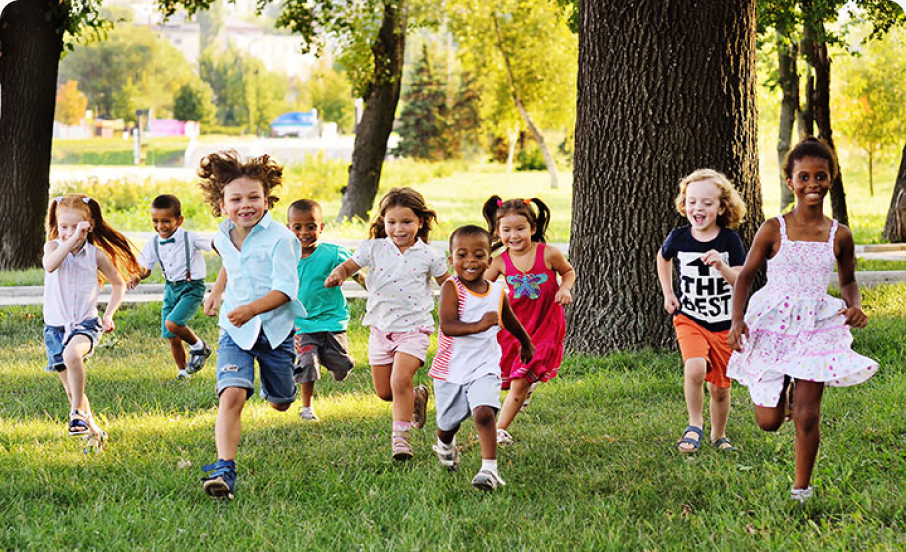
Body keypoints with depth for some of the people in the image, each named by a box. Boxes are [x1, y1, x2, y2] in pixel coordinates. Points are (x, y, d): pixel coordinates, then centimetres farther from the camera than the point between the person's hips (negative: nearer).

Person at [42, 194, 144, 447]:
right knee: (71, 389, 7)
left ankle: (77, 413, -25)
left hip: (85, 323, -2)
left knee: (72, 354, -36)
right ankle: (94, 431, 25)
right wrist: (72, 240, -32)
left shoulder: (96, 254, -2)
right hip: (55, 325, 2)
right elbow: (50, 265, -28)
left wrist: (109, 314, 2)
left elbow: (119, 283, 13)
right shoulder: (54, 246, -3)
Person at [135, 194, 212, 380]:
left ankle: (199, 346, 1)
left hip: (192, 288, -6)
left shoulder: (189, 238, -15)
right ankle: (183, 371, 23)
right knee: (172, 337, 5)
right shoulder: (154, 243, 0)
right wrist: (138, 276, -12)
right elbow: (146, 268, 9)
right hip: (171, 288, 6)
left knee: (172, 323, -25)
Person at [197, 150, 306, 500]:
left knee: (280, 404, 18)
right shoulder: (223, 237, 1)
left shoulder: (279, 238, -18)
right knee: (232, 395, -22)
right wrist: (217, 292, 23)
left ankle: (277, 386, 57)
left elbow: (285, 289, -24)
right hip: (235, 330, 2)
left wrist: (253, 308, -37)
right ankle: (224, 470, -29)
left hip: (275, 328, -2)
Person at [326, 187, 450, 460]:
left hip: (413, 327, -3)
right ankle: (416, 397, 39)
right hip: (381, 328, 4)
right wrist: (338, 274, -21)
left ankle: (400, 435, -8)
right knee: (383, 391, 9)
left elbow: (447, 286, 8)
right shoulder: (374, 249, -1)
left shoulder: (428, 256, -4)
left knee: (400, 380, -21)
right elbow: (349, 265, 2)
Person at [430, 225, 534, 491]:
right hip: (451, 367, -1)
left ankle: (490, 469, -20)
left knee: (484, 413, -22)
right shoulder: (451, 287, -13)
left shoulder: (498, 292, 0)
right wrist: (479, 325, -41)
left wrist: (526, 344, 39)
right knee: (448, 422, 15)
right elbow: (447, 326, -26)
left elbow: (510, 322, 22)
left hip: (484, 367, 1)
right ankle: (445, 446, 50)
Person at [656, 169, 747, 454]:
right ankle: (695, 424, -6)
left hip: (724, 325, 0)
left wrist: (721, 266, -32)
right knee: (695, 368, -28)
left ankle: (718, 435, 35)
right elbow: (663, 257, 19)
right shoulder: (679, 238, -5)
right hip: (689, 320, 0)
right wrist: (668, 293, 13)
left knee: (720, 387, 9)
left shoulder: (729, 240, -9)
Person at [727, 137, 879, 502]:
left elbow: (848, 281, 17)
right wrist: (737, 320, -12)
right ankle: (783, 387, 40)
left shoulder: (839, 236, 1)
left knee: (807, 416, -6)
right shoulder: (773, 230, -5)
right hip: (772, 325, 0)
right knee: (769, 421, 3)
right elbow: (746, 276, 1)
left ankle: (801, 490, 13)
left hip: (816, 326, 1)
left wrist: (854, 306, -5)